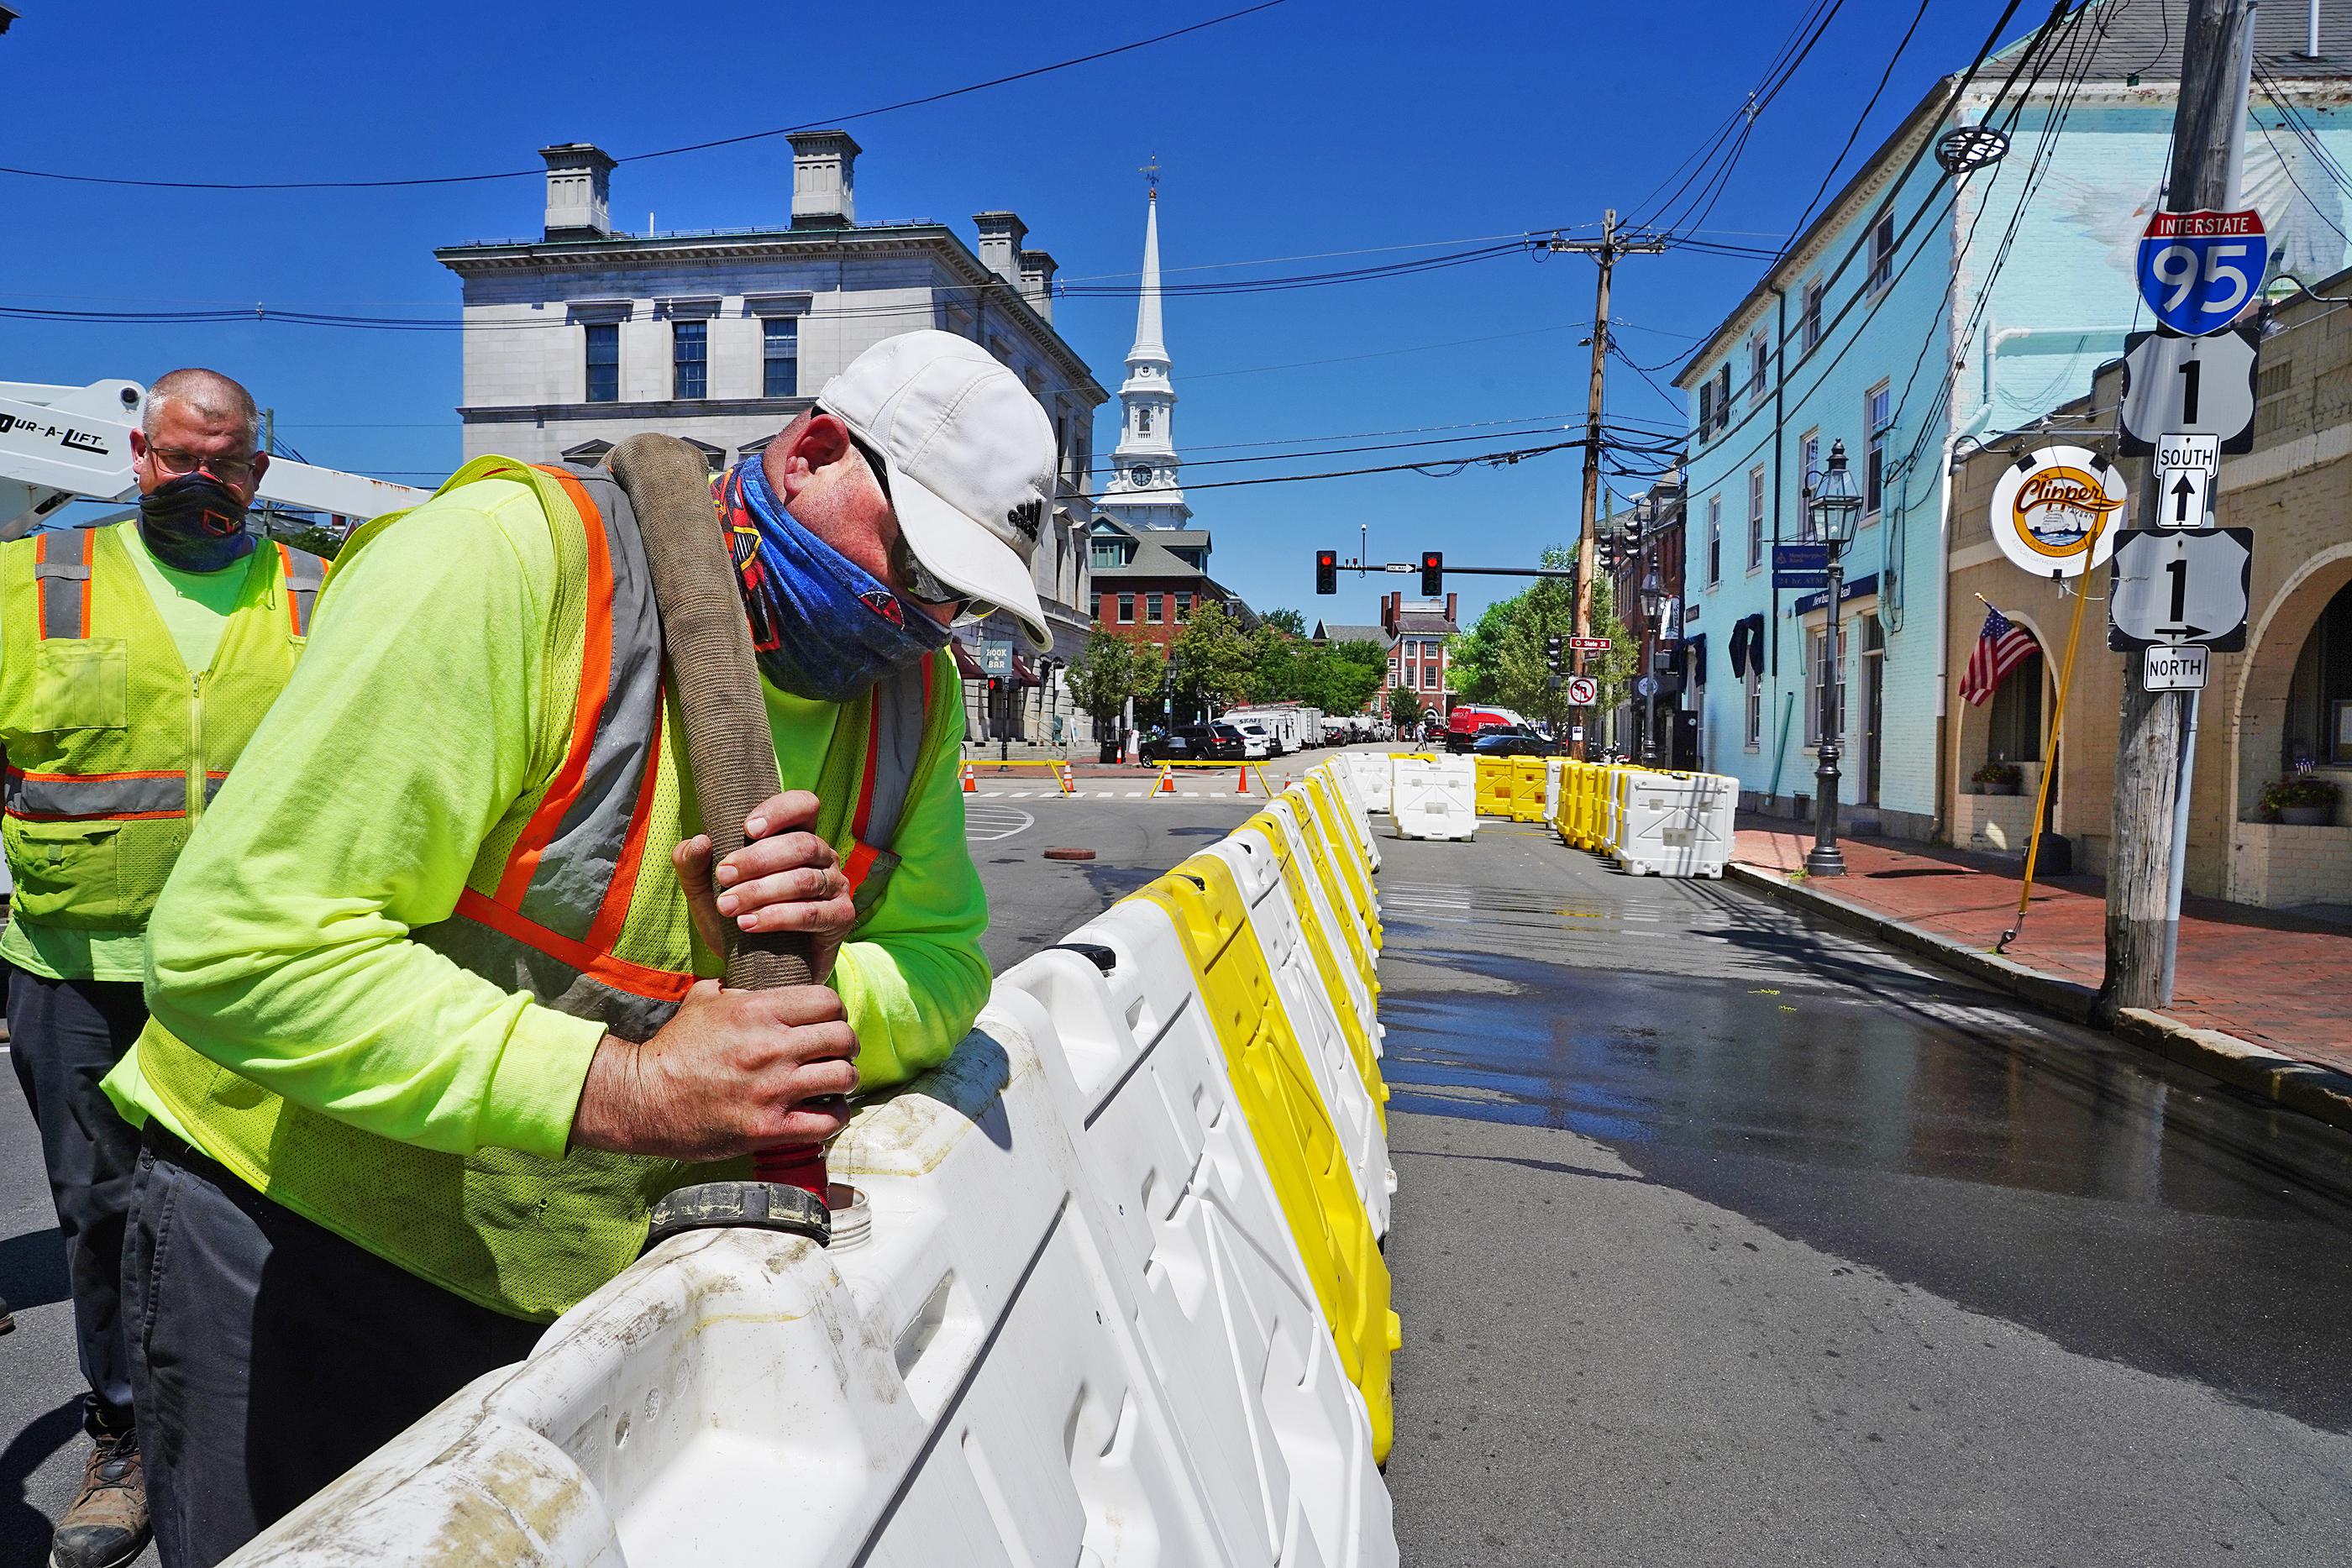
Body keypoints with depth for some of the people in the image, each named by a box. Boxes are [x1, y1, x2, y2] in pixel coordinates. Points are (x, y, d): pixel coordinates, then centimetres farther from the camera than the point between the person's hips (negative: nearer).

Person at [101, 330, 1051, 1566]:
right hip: (301, 1245, -5)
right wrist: (620, 1089, -34)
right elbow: (240, 945, -29)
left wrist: (817, 995, -26)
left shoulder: (913, 690, -3)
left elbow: (943, 961, -2)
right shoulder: (512, 562, -25)